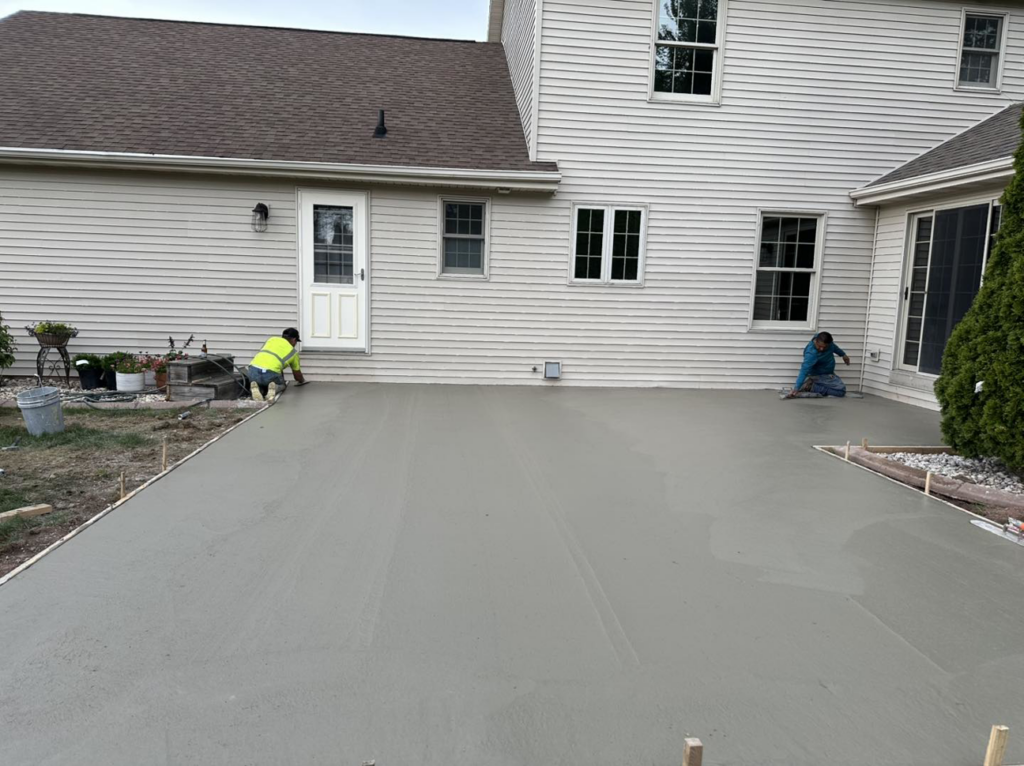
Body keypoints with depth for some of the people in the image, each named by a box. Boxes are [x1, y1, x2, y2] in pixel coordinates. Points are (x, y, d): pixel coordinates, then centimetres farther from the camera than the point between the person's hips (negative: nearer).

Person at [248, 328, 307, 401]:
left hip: (253, 368, 3)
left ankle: (255, 387, -3)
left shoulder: (271, 339, 28)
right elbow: (297, 373, 33)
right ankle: (273, 387, -5)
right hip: (271, 372, -3)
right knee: (281, 386, 30)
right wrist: (302, 381, 57)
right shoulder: (293, 352, 21)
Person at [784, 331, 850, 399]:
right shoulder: (811, 353, -38)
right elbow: (804, 370, -43)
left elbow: (833, 346, 8)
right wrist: (796, 388, -49)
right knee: (841, 390, -16)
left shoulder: (825, 341, -17)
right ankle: (811, 387, -13)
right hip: (819, 376, -8)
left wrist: (843, 354, 21)